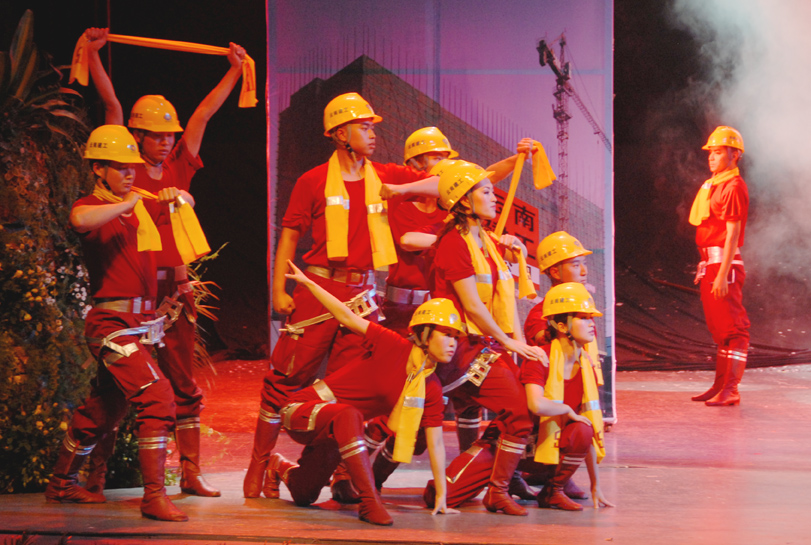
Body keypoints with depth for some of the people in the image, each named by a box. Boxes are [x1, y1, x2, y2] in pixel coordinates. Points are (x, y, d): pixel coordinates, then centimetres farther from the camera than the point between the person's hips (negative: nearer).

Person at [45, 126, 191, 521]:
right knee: (156, 397, -21)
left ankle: (61, 484, 34)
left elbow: (188, 204, 33)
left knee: (103, 409, 18)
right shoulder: (93, 206, -7)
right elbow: (80, 220, -34)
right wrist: (127, 204, -21)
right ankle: (154, 497, -21)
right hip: (112, 322, -8)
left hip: (142, 323, 8)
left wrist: (176, 195, 10)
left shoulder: (141, 205, 16)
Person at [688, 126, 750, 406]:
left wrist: (722, 275, -22)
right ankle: (720, 385, 20)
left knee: (733, 328, -9)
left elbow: (732, 235, -18)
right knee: (718, 328, 14)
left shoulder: (733, 187, -12)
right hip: (710, 263, 10)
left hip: (725, 263, -10)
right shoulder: (714, 185, 17)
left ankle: (731, 390, -10)